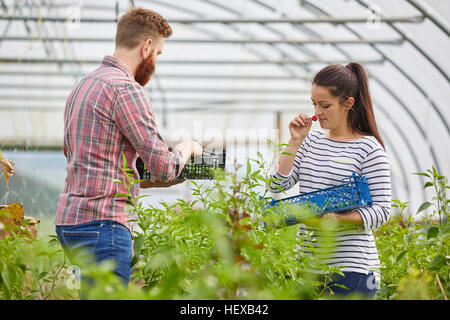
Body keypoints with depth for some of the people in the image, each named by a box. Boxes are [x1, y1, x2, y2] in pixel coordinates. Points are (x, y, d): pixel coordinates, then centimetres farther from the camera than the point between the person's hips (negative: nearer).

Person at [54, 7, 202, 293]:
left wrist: (154, 180, 22)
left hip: (70, 219, 10)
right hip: (101, 224, -10)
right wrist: (187, 147, 8)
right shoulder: (125, 88, -13)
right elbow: (164, 167, -14)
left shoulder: (84, 86, 18)